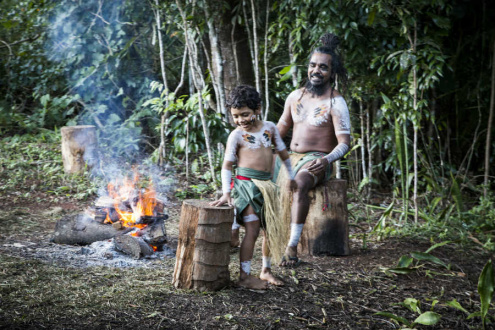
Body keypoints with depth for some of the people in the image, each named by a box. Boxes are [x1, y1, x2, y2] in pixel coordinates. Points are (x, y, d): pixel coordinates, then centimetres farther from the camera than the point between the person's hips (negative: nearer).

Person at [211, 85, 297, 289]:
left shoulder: (269, 127, 8)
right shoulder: (236, 135, -4)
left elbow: (282, 152, 20)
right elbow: (227, 164, -6)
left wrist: (291, 176, 25)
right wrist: (226, 192, -16)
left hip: (266, 184, 5)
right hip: (245, 183, -5)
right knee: (252, 230, -9)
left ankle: (266, 271, 24)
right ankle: (244, 276, -3)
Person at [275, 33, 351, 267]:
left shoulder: (336, 103, -7)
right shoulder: (295, 96, 11)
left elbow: (344, 143, -14)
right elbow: (280, 129, 20)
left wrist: (327, 160, -34)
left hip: (316, 161, -6)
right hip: (290, 157, 7)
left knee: (299, 184, -39)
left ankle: (292, 246, -39)